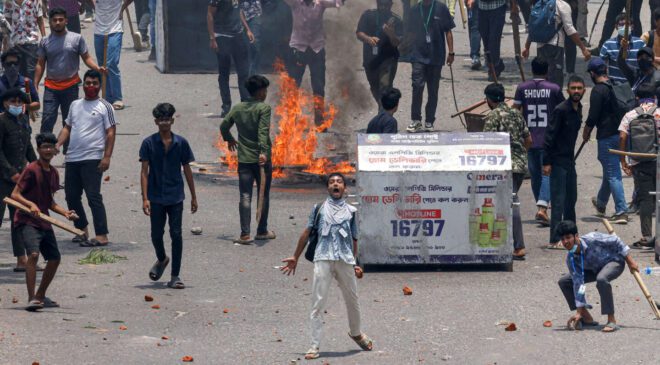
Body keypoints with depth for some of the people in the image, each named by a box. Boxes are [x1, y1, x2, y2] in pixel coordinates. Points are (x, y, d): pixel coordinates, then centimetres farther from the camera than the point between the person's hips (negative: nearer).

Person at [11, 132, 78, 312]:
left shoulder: (53, 173, 12)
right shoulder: (31, 170, -11)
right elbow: (15, 194, -13)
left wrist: (65, 212, 8)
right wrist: (31, 204, -29)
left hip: (44, 222, 8)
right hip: (26, 221, -8)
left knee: (55, 258, 10)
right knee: (33, 254, -25)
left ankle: (40, 296, 27)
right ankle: (31, 299, -27)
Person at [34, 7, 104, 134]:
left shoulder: (77, 38, -1)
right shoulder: (45, 42, 4)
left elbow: (86, 58, 1)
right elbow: (40, 64, 8)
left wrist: (97, 68, -18)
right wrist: (35, 85, 3)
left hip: (70, 86, -1)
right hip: (51, 87, 1)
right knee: (47, 120, -7)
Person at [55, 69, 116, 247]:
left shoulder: (104, 107, -1)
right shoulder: (75, 105, 16)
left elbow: (110, 133, -5)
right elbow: (67, 128, 19)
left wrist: (107, 157, -14)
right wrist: (57, 144, 2)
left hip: (92, 159, -7)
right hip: (72, 158, 7)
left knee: (93, 197, -12)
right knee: (71, 196, 10)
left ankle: (101, 236, -13)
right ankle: (83, 230, 25)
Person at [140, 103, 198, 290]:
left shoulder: (181, 143, 1)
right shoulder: (149, 143, -3)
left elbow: (187, 170, 8)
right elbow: (144, 171, -4)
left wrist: (193, 196, 8)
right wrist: (145, 198, -11)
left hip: (175, 197, 0)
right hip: (156, 197, 0)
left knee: (176, 234, -4)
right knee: (156, 234, 7)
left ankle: (175, 276, 1)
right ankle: (161, 260, 38)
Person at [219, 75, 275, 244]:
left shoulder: (238, 108, 7)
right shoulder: (264, 108, -9)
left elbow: (224, 126, 13)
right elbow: (263, 131, -21)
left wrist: (229, 139, 32)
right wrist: (263, 152, -29)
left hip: (244, 159, 4)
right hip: (262, 159, -4)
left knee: (245, 197, 1)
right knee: (263, 195, 12)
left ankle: (245, 234, -9)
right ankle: (262, 231, 20)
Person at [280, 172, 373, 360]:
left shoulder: (350, 211, 14)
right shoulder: (319, 208, 11)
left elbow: (354, 239, 15)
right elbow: (306, 233, 14)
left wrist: (355, 264, 10)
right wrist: (295, 257, 14)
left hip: (345, 260, 2)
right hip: (323, 259, -2)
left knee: (352, 300, 13)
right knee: (318, 303, -7)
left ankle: (356, 334, 39)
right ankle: (315, 346, -6)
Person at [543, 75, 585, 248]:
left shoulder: (578, 109, 10)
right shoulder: (560, 110, -16)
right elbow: (549, 136, -17)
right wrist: (546, 162, -19)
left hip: (569, 160, 9)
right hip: (558, 161, -9)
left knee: (571, 199, 15)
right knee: (558, 201, -9)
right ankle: (555, 240, -8)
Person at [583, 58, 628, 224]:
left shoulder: (598, 90, -14)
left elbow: (593, 117, -14)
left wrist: (586, 132, 3)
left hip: (606, 136, -7)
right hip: (620, 134, 7)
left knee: (613, 174, -5)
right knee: (610, 171, 24)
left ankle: (621, 212, -10)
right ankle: (601, 203, 43)